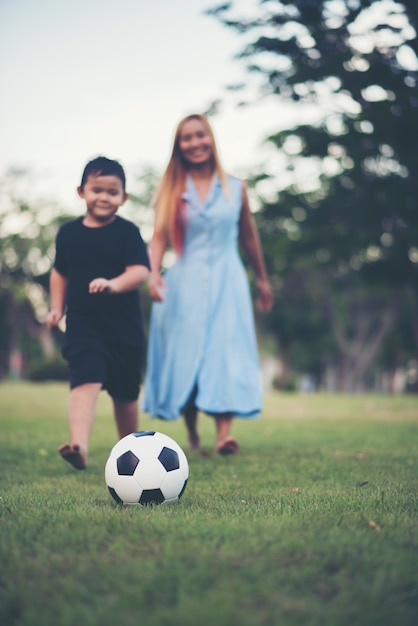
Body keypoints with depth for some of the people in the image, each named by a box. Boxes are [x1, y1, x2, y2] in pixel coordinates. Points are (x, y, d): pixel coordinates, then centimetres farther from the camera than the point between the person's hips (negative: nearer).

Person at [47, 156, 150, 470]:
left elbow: (140, 270, -15)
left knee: (125, 393, 12)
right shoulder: (68, 232, 7)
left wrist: (114, 284, -33)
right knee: (85, 381, -20)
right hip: (83, 325, 1)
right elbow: (60, 272, 21)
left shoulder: (127, 232, -3)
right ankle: (79, 446, -32)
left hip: (124, 327, -1)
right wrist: (57, 307, 12)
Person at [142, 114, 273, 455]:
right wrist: (154, 272, -23)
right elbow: (159, 237, -5)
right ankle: (192, 433, 15)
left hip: (226, 281, 0)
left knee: (225, 350, -11)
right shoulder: (171, 190, 4)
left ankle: (224, 433, -18)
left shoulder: (235, 188, 6)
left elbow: (249, 237, 15)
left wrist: (263, 279, 21)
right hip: (184, 284, 0)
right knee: (185, 354, 2)